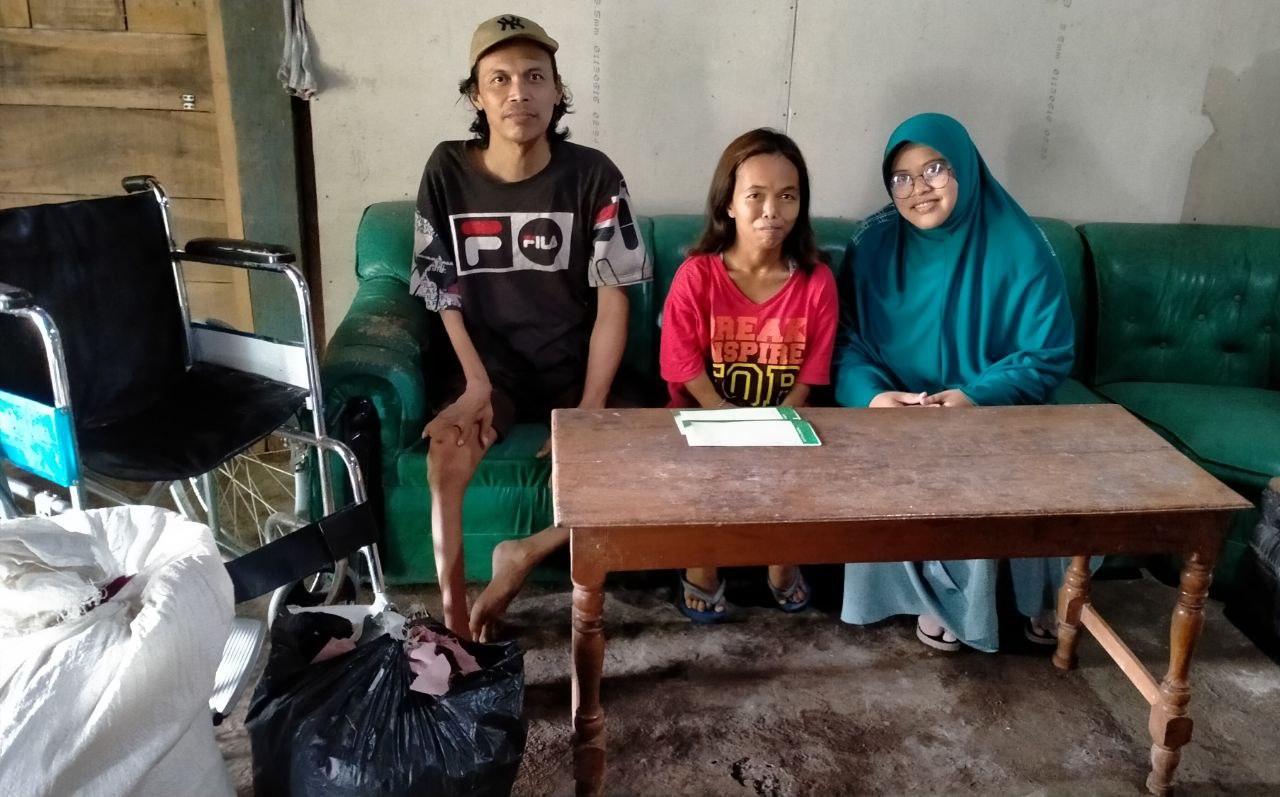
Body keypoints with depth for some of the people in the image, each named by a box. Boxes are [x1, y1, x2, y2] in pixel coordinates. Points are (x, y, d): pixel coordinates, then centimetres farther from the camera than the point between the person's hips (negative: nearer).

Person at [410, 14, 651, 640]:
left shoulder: (592, 175, -11)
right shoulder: (448, 171, -6)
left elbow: (612, 299, -11)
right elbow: (442, 289, 0)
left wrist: (589, 411, -19)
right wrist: (476, 382, -13)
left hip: (575, 364, 0)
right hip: (491, 362, 0)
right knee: (446, 455, -29)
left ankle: (525, 555, -4)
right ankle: (454, 621, -14)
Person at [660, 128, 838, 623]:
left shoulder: (816, 281, -8)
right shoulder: (697, 275, -13)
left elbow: (809, 377, -5)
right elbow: (687, 370, -12)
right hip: (705, 417, -1)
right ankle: (701, 567, 1)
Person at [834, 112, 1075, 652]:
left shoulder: (1019, 247, -8)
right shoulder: (873, 244, -3)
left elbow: (1048, 358, -8)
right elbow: (848, 344, -3)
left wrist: (975, 397, -25)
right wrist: (873, 395, -25)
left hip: (994, 414, 0)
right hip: (896, 417, 1)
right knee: (890, 476, -28)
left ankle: (1040, 595, 9)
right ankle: (939, 594, 1)